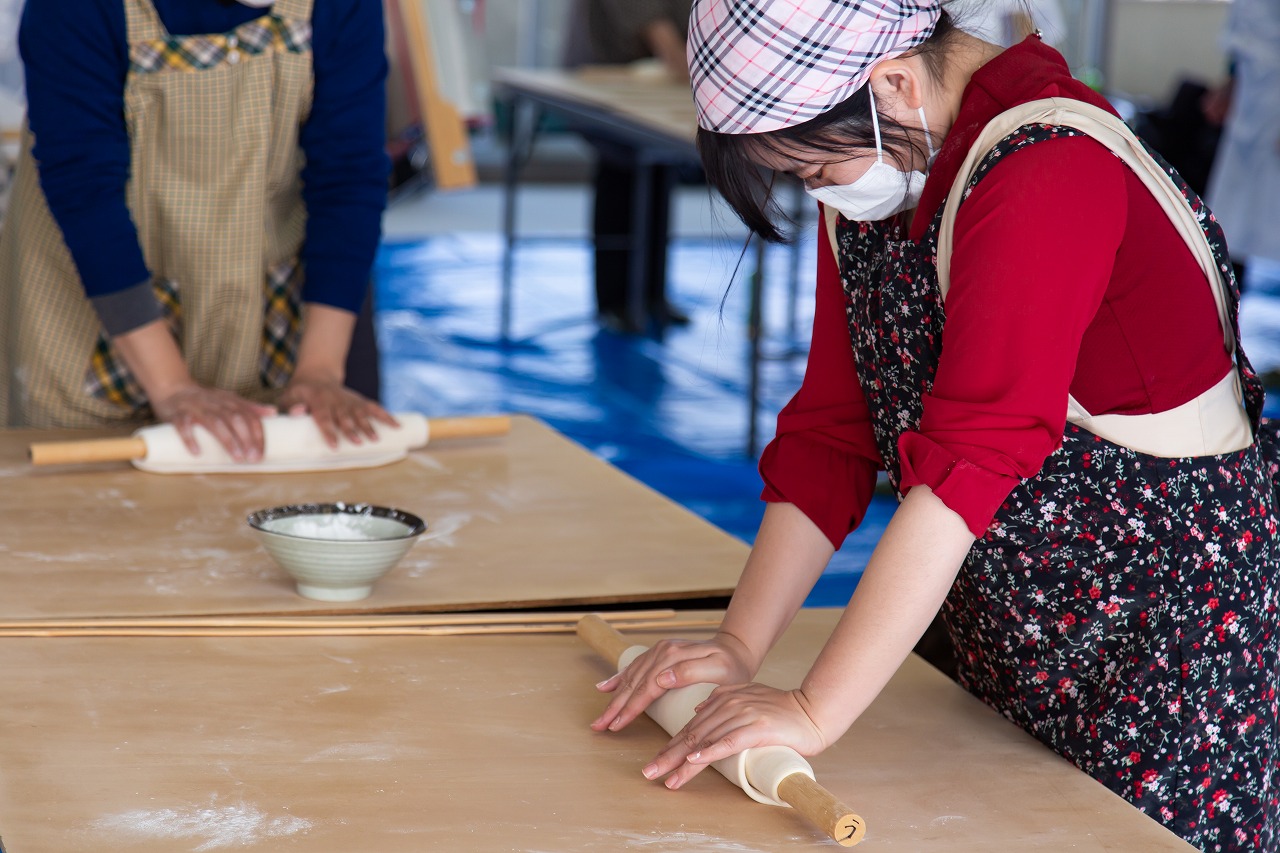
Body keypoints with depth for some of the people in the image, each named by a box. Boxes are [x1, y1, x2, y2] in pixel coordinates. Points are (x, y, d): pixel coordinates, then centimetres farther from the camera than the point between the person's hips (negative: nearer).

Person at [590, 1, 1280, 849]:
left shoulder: (1048, 174, -26)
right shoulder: (871, 184, 2)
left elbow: (969, 461, -31)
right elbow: (831, 430, 3)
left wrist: (813, 712, -31)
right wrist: (740, 643, -7)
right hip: (1012, 651, 8)